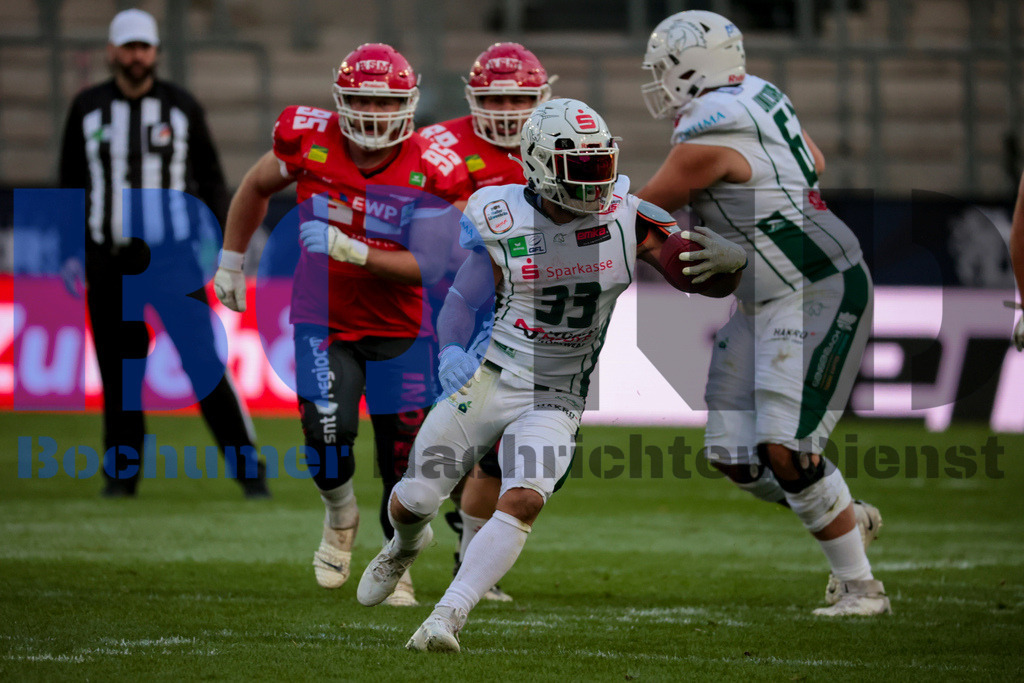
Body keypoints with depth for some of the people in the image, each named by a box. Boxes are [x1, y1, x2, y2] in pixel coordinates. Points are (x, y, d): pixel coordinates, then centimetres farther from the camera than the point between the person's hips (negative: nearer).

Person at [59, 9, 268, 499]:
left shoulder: (182, 108, 3)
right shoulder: (88, 109, 7)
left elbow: (210, 180, 6)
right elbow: (71, 183, 12)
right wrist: (70, 252, 6)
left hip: (172, 256, -2)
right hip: (109, 261, 2)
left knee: (204, 361, -10)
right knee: (118, 370, 3)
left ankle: (247, 467, -10)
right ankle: (121, 472, 14)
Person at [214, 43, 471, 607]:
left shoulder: (431, 170, -15)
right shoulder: (309, 142, -11)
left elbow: (429, 266, -16)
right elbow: (256, 187, 10)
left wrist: (352, 251, -27)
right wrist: (231, 260, 16)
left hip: (400, 330, 0)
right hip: (323, 322, 0)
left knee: (402, 460, 0)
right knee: (328, 433, -20)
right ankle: (340, 515, 13)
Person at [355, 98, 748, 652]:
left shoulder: (627, 219, -10)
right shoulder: (503, 226, -12)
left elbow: (716, 282, -9)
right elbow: (462, 301, -8)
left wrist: (727, 258, -33)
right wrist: (452, 351, -29)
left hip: (556, 400, -1)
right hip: (489, 379, 1)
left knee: (523, 502, -26)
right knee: (412, 502, 8)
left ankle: (446, 619, -23)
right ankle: (407, 543, 46)